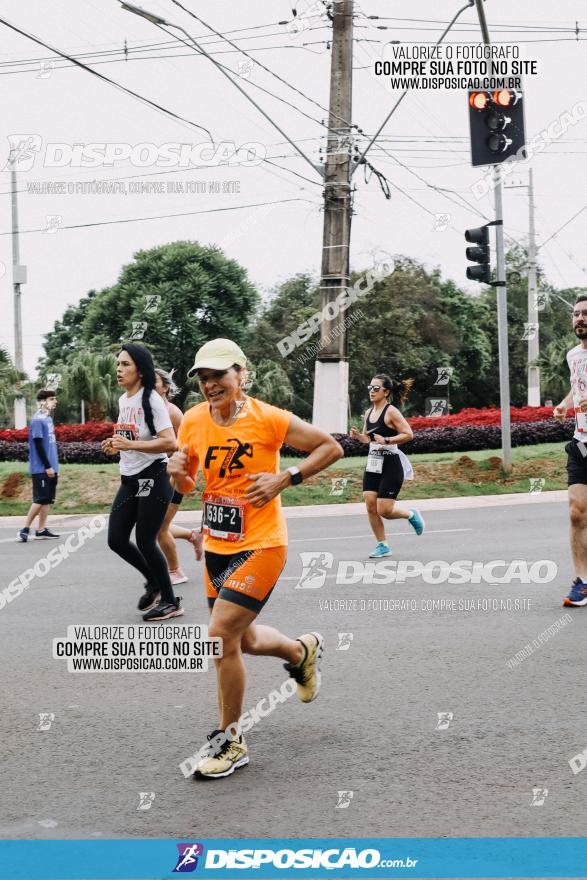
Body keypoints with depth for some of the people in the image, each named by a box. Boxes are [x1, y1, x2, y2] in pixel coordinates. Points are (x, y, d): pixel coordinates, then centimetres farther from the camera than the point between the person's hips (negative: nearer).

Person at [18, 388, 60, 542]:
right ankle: (25, 529, 0)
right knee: (40, 499, -8)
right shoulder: (37, 420, -13)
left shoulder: (48, 419, 14)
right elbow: (38, 445, -17)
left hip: (50, 469, 9)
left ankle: (42, 529, 13)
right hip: (41, 469, -9)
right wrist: (48, 467, -16)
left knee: (48, 499, 8)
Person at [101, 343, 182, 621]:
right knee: (116, 540, 7)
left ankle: (171, 602, 13)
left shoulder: (151, 400, -15)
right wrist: (116, 446, 5)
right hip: (129, 481, 8)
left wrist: (130, 445, -25)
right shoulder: (123, 400, 11)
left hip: (152, 480, -8)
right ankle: (154, 582, 29)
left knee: (145, 542, -3)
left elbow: (169, 442, -23)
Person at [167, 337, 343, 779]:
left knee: (220, 634, -16)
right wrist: (177, 471, -11)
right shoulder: (194, 421, 0)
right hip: (216, 546, 6)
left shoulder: (267, 418, -13)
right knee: (243, 639, 18)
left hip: (260, 545, -6)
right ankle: (302, 649, 52)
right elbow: (184, 483, 12)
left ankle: (231, 742, 2)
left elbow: (331, 447, -6)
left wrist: (285, 478, -17)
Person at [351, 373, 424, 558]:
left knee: (384, 510, -9)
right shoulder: (368, 413, 10)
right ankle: (382, 546, 13)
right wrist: (358, 436, 0)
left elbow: (409, 434, -17)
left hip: (390, 465, -7)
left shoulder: (391, 412, -11)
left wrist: (386, 440, -26)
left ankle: (412, 515, 22)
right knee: (370, 506, -1)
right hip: (373, 465, 7)